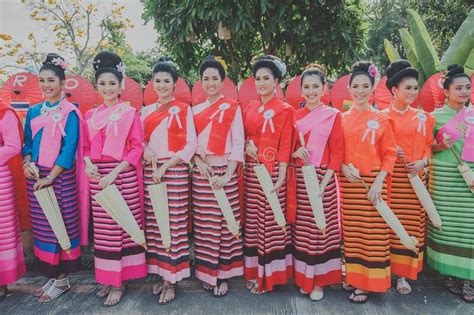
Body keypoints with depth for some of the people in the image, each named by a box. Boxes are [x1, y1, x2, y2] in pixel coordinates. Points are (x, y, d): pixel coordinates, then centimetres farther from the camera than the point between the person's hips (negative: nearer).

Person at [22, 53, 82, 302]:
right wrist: (27, 163, -5)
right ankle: (51, 275, 24)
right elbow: (28, 142, 15)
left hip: (61, 177, -6)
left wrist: (51, 176, -15)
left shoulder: (70, 112, -6)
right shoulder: (33, 112, 11)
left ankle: (62, 279, 14)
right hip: (35, 177, 6)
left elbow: (70, 147, -12)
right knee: (42, 225, 10)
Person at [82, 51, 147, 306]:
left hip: (123, 175, -4)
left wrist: (114, 172, -15)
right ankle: (107, 278, 22)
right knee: (102, 228, 8)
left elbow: (137, 148, -6)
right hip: (97, 177, 4)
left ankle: (119, 282, 11)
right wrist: (88, 164, -7)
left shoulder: (130, 113, 0)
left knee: (122, 226, -1)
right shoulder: (90, 115, 13)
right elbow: (86, 147, 15)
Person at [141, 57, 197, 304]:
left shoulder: (183, 110, 1)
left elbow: (191, 145, -6)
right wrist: (144, 149, -8)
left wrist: (165, 167, -12)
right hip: (150, 172, 4)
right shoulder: (147, 111, 13)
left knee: (174, 224, -3)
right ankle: (160, 272, 20)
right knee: (154, 223, 5)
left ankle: (171, 280, 8)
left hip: (174, 171, -4)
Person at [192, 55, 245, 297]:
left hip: (224, 172, -3)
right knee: (203, 223, 6)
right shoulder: (195, 110, 12)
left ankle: (223, 275, 13)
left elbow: (238, 143, -4)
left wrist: (228, 175, -13)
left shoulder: (232, 108, 2)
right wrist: (197, 161, -9)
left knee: (224, 222, 0)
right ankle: (207, 272, 20)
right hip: (201, 172, 3)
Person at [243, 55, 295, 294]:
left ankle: (270, 274, 16)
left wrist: (281, 176, -15)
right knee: (252, 220, 9)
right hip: (251, 170, 5)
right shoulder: (249, 108, 12)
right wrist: (245, 147, -5)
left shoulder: (284, 110, -2)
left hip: (272, 171, -5)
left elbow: (285, 146, -7)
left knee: (271, 221, 1)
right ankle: (254, 271, 23)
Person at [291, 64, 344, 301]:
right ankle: (303, 278, 24)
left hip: (323, 177, -3)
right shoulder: (294, 116, 9)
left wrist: (324, 182, -14)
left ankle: (319, 281, 17)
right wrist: (295, 152, -12)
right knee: (301, 229, 8)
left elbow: (337, 152, -5)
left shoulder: (333, 115, -1)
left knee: (321, 228, 3)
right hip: (299, 177, 3)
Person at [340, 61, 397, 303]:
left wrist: (378, 182, -11)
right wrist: (343, 167, -11)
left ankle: (367, 283, 14)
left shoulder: (382, 119, 2)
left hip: (372, 183, -2)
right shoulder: (341, 119, 7)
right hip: (347, 182, 2)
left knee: (372, 233, 1)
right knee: (351, 232, 8)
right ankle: (352, 276, 23)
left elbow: (389, 154, 0)